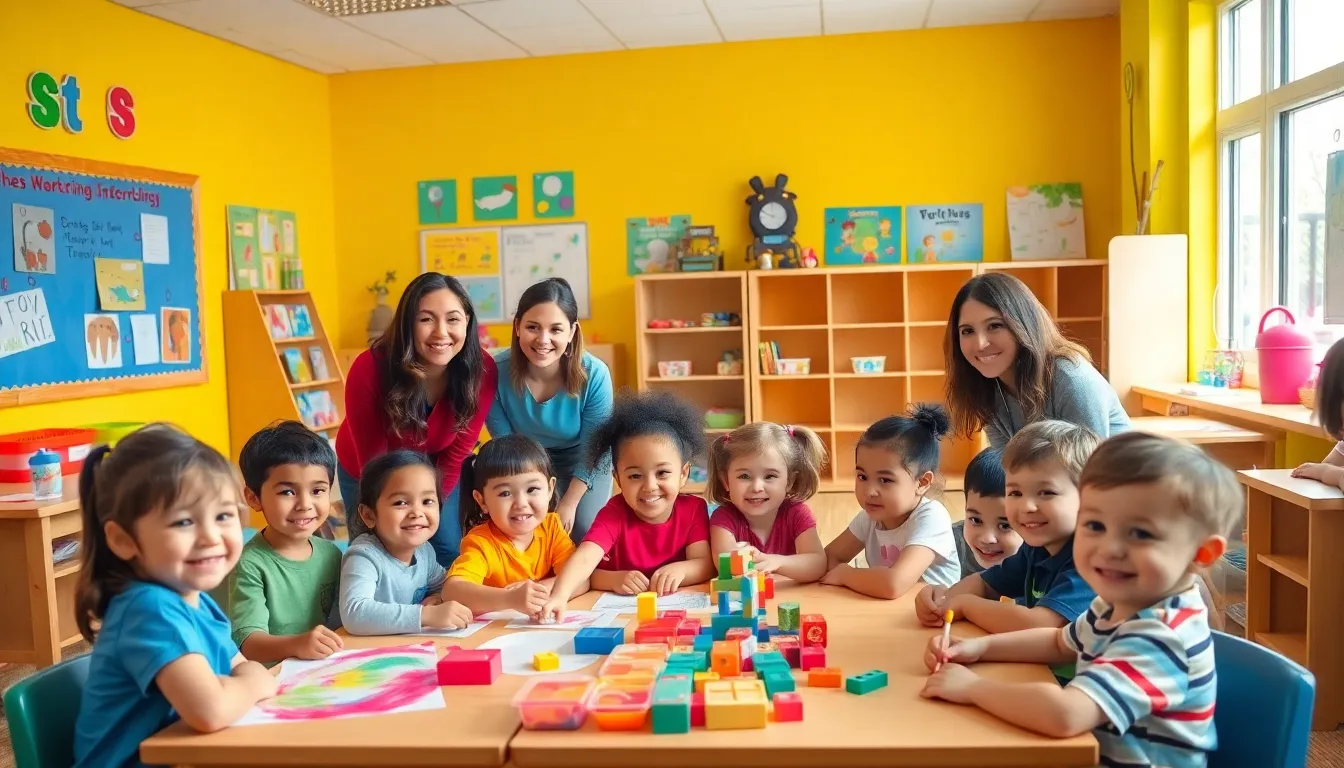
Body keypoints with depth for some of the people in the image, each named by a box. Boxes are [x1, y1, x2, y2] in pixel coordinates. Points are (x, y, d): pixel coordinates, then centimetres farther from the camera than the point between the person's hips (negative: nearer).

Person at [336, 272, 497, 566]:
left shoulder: (482, 370, -28)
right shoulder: (370, 369, -34)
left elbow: (456, 453, -15)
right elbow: (372, 461, -23)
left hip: (434, 471, 2)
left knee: (449, 552, -1)